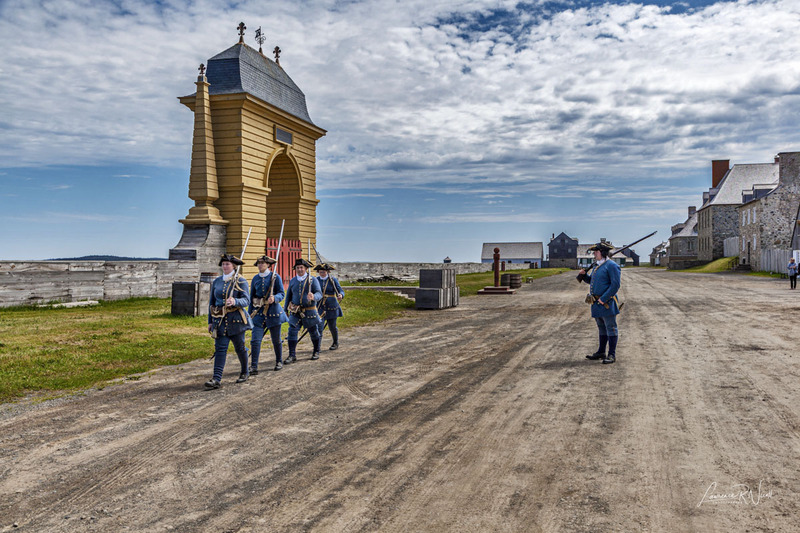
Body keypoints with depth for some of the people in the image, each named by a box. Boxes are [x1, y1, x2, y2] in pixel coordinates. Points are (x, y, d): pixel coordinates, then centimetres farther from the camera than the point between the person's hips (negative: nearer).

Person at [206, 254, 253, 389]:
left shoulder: (240, 281, -2)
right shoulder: (216, 282, 11)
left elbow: (246, 300, -12)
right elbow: (212, 302, 15)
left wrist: (235, 301, -33)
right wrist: (210, 321, 11)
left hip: (235, 319, -3)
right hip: (220, 320, 3)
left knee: (240, 347, 7)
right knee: (220, 348, -6)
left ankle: (245, 373, 28)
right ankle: (216, 379, -11)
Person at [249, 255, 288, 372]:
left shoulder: (275, 277, -3)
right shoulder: (255, 279, 8)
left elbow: (281, 294, -6)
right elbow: (252, 296, 15)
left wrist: (274, 298, -28)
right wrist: (251, 313, 13)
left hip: (273, 311, -2)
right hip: (259, 311, 3)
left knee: (276, 339, 9)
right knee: (255, 340, -8)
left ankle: (279, 362, 29)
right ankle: (254, 367, -5)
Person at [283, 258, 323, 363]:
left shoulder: (312, 280, -4)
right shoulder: (292, 281, 7)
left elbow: (319, 294, -14)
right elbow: (288, 296, 16)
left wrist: (313, 297, -37)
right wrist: (285, 310, 13)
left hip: (309, 311, -2)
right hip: (295, 312, 2)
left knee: (313, 333, 11)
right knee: (292, 332, -11)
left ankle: (316, 352, 30)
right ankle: (292, 355, -7)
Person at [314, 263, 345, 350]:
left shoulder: (333, 280, -2)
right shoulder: (316, 280, 4)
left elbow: (340, 290, -9)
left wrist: (340, 295, -31)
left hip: (331, 307, -1)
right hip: (320, 307, 1)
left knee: (332, 327, 10)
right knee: (319, 325, -13)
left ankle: (335, 343, 33)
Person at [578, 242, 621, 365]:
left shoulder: (611, 266, -11)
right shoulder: (597, 266, 17)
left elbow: (615, 285, -18)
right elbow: (591, 281, 29)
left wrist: (603, 299, -20)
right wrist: (584, 274, 8)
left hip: (607, 303, -9)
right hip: (597, 304, 9)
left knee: (611, 329, -3)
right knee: (602, 329, 17)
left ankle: (612, 355, 0)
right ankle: (601, 352, 25)